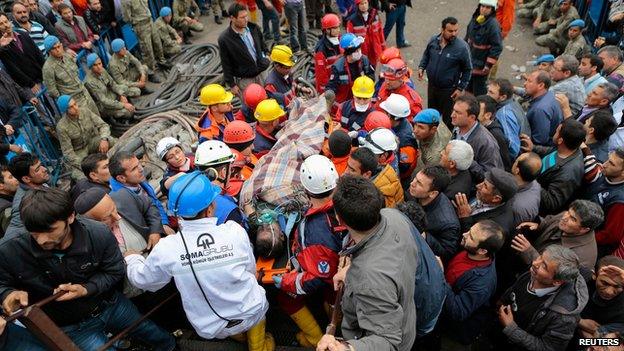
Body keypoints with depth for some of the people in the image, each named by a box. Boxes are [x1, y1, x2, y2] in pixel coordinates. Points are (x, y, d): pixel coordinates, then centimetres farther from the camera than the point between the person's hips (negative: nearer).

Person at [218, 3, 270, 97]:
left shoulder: (253, 27, -5)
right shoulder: (224, 39, -18)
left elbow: (262, 43, 18)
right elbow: (226, 65, -12)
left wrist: (265, 55, 13)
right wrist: (231, 84, -9)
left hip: (260, 72, 5)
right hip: (244, 79, -5)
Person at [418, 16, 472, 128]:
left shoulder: (462, 47, -19)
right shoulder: (433, 40, -7)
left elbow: (467, 70, -9)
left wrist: (460, 88, -10)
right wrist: (421, 67, -2)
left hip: (449, 89, -5)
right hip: (432, 85, 5)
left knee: (448, 118, 8)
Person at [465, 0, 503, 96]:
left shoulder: (493, 25, -22)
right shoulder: (474, 19, 0)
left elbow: (497, 47, -20)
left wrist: (489, 65, -21)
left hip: (481, 65, -7)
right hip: (469, 61, 7)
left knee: (479, 91, 4)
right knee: (468, 87, 22)